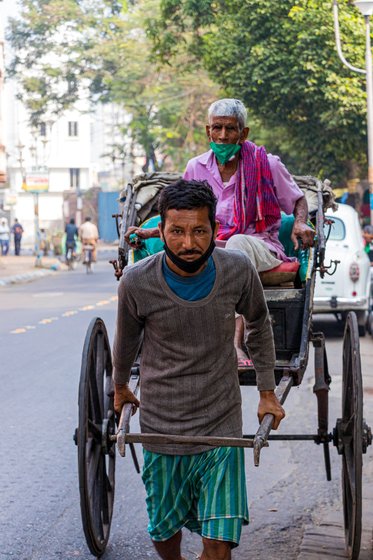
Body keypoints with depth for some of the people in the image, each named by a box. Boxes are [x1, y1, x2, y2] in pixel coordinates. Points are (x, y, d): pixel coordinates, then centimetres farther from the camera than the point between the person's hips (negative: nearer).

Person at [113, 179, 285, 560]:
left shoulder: (237, 270, -13)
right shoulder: (137, 282, -15)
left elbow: (259, 325, 8)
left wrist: (267, 392, 11)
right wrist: (120, 388, 22)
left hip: (221, 429, 0)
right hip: (161, 428, 0)